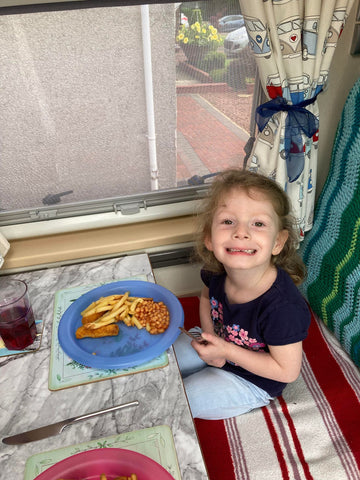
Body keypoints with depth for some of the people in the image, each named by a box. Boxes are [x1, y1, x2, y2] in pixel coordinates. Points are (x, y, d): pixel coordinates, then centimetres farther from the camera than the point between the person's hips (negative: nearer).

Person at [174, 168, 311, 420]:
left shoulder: (282, 307, -38)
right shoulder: (217, 272, -20)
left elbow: (288, 371, -24)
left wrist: (226, 351, -27)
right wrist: (208, 335, -12)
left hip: (251, 381, -5)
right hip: (219, 343, 5)